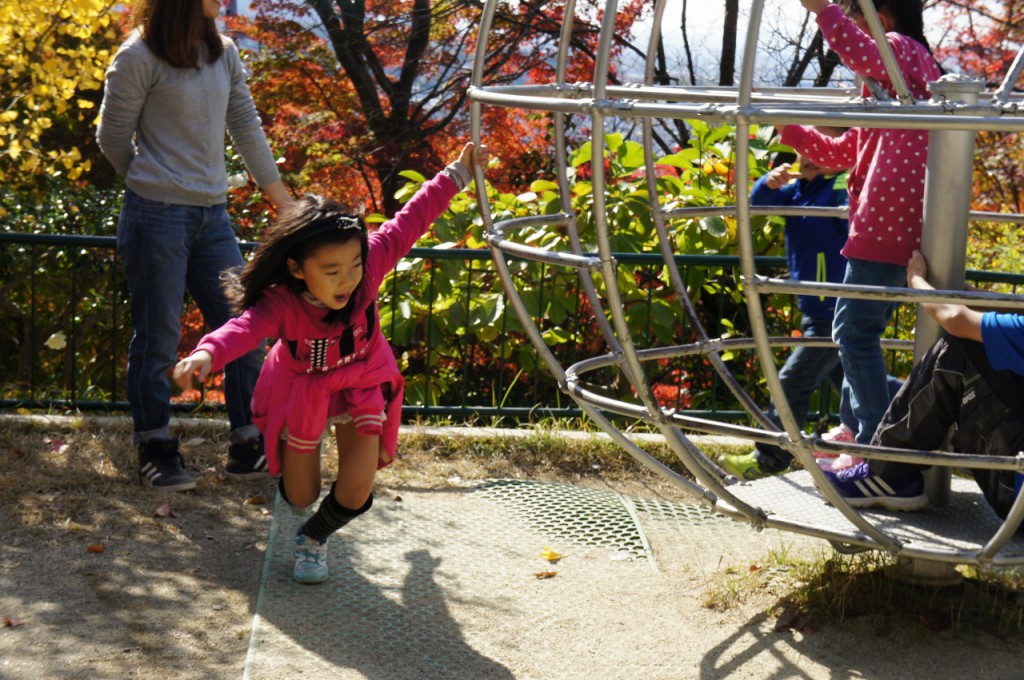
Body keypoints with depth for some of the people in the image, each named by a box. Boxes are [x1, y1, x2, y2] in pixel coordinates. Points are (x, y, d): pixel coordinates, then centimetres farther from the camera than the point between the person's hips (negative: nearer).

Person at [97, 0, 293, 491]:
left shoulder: (224, 54, 8)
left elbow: (247, 129, 13)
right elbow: (113, 137, -1)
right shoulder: (140, 57, -10)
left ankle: (250, 450, 15)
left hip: (212, 216, 6)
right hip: (156, 216, -6)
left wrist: (284, 201, 13)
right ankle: (156, 454, 15)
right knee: (157, 339, 1)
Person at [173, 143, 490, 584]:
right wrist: (207, 353, -75)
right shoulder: (281, 304, -35)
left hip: (361, 386, 2)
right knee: (300, 498, 10)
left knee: (356, 494, -9)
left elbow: (410, 221, -18)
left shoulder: (368, 268, -29)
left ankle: (314, 538, 26)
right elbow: (244, 328, -54)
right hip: (301, 394, -1)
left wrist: (456, 176, -11)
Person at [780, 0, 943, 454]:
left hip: (889, 221, -11)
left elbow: (866, 58, -29)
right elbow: (840, 153, 27)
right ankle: (864, 435, 21)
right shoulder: (887, 83, 28)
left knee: (855, 331, -11)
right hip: (892, 224, 11)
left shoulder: (902, 48, -1)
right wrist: (787, 128, 22)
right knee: (860, 331, 15)